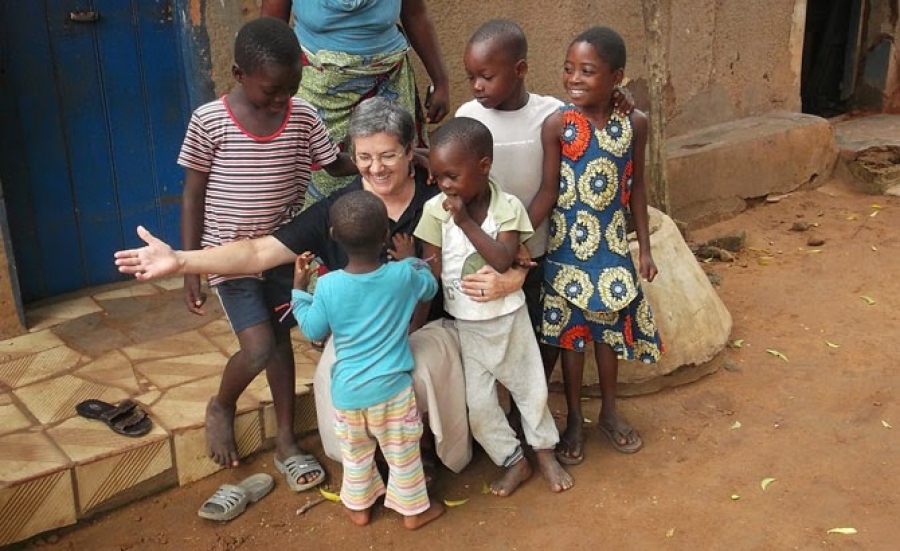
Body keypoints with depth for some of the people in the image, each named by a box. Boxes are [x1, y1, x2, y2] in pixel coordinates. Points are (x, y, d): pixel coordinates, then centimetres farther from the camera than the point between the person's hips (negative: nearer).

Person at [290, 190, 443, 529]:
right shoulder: (403, 276, -13)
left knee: (355, 454, 23)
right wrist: (412, 259, 23)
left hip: (346, 391, 1)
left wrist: (299, 289, 10)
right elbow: (430, 287, 9)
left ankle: (358, 506, 40)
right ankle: (414, 509, 33)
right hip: (391, 389, -1)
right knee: (403, 454, 17)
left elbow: (313, 330, 0)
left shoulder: (327, 285, -14)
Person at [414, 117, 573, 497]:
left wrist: (465, 221, -30)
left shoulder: (508, 207, -14)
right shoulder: (435, 210, -12)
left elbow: (503, 260, -28)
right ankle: (513, 461, 26)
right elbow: (430, 274, -8)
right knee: (478, 402, 6)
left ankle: (545, 452, 38)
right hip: (463, 323, 1)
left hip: (507, 316, -1)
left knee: (530, 387, 14)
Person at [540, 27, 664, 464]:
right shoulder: (557, 123, -16)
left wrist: (645, 246, 7)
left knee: (610, 327, 17)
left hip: (612, 245, 3)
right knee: (570, 330, 11)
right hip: (566, 246, -3)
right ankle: (574, 419, 29)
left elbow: (636, 186, 5)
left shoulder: (634, 123, -5)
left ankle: (609, 411, 38)